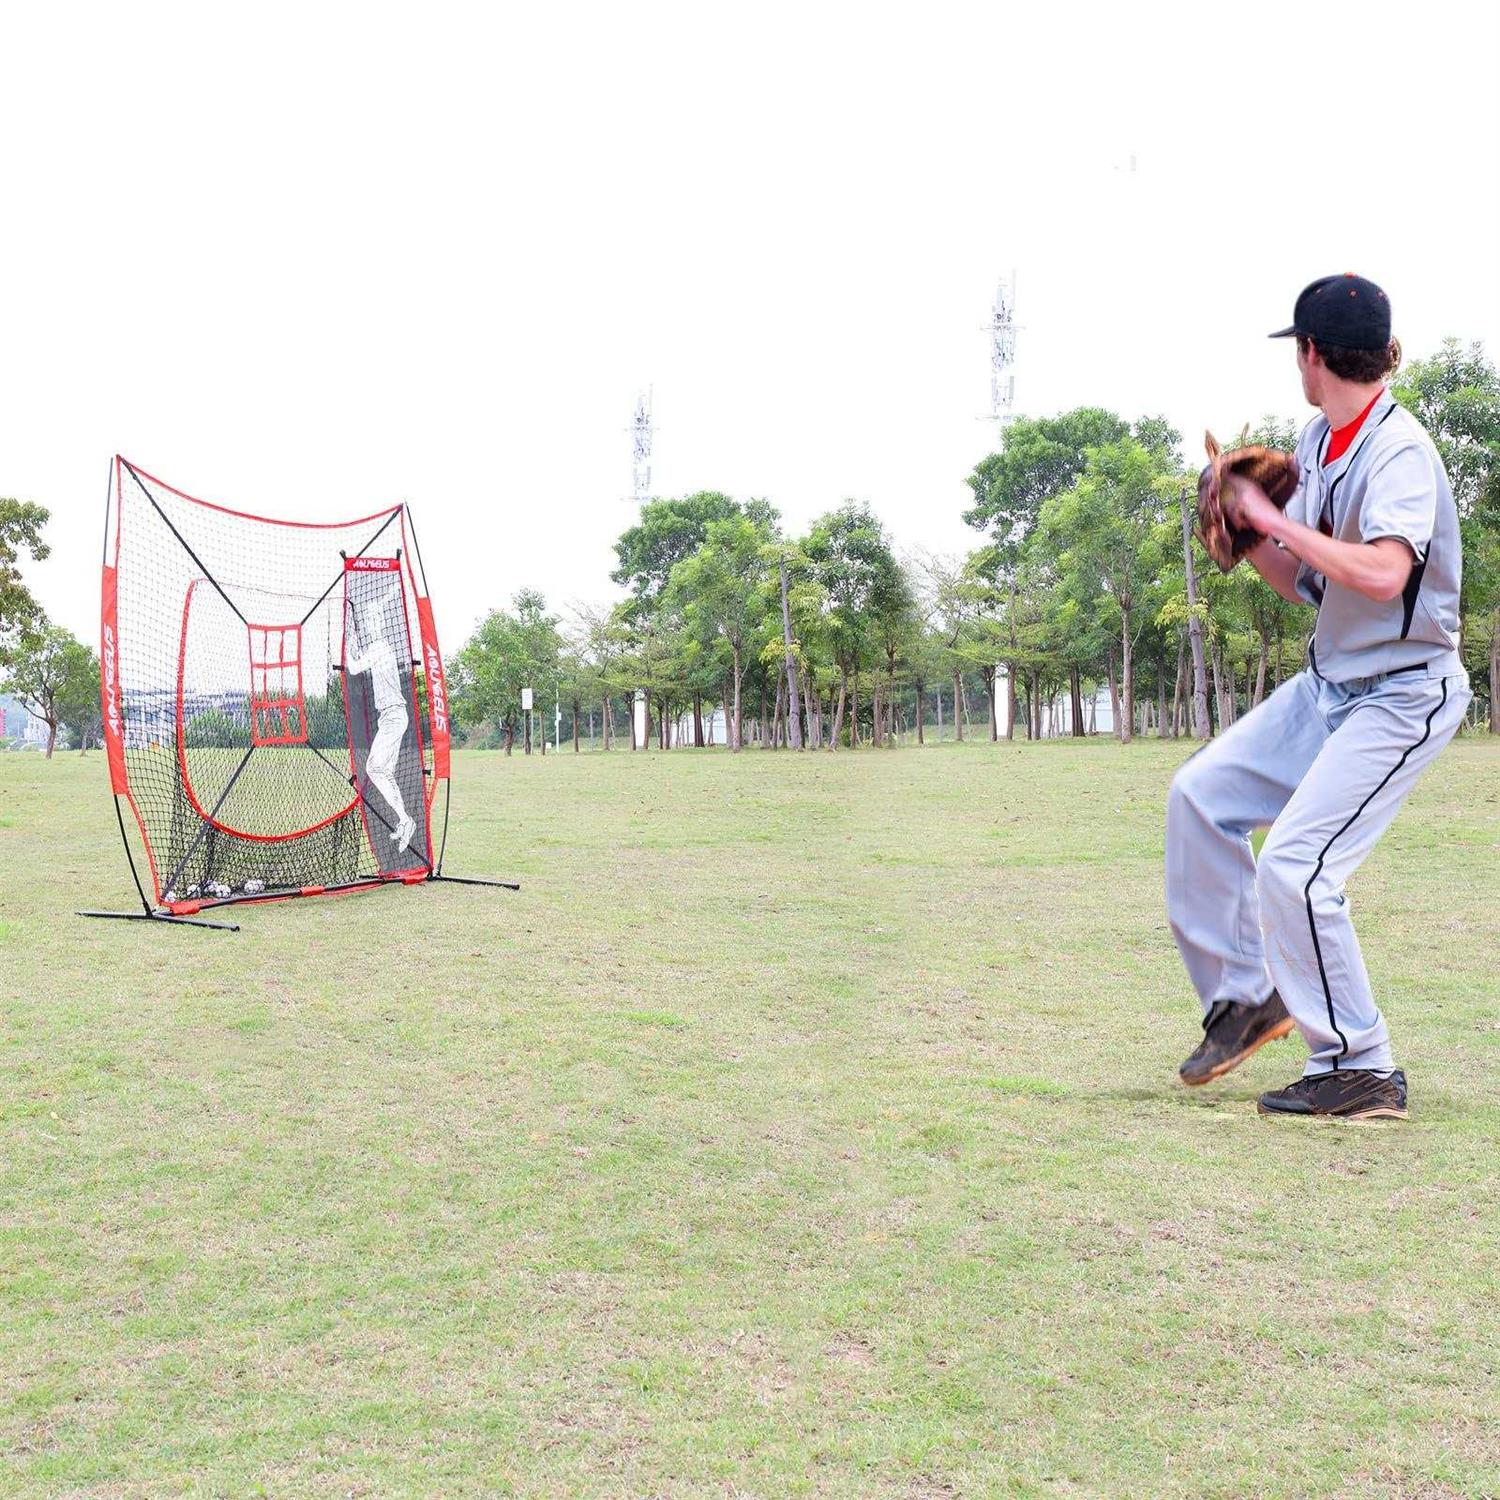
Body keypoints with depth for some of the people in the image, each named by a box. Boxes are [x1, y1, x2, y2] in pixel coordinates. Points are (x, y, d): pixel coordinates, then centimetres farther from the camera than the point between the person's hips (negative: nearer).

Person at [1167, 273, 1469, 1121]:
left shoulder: (1399, 450, -19)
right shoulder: (1319, 444, 7)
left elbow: (1383, 575, -36)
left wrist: (1274, 517, -26)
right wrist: (1245, 524, -2)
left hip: (1405, 694, -9)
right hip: (1330, 685, 9)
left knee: (1293, 868, -17)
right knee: (1201, 796, 8)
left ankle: (1361, 1072, -2)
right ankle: (1245, 995, 18)